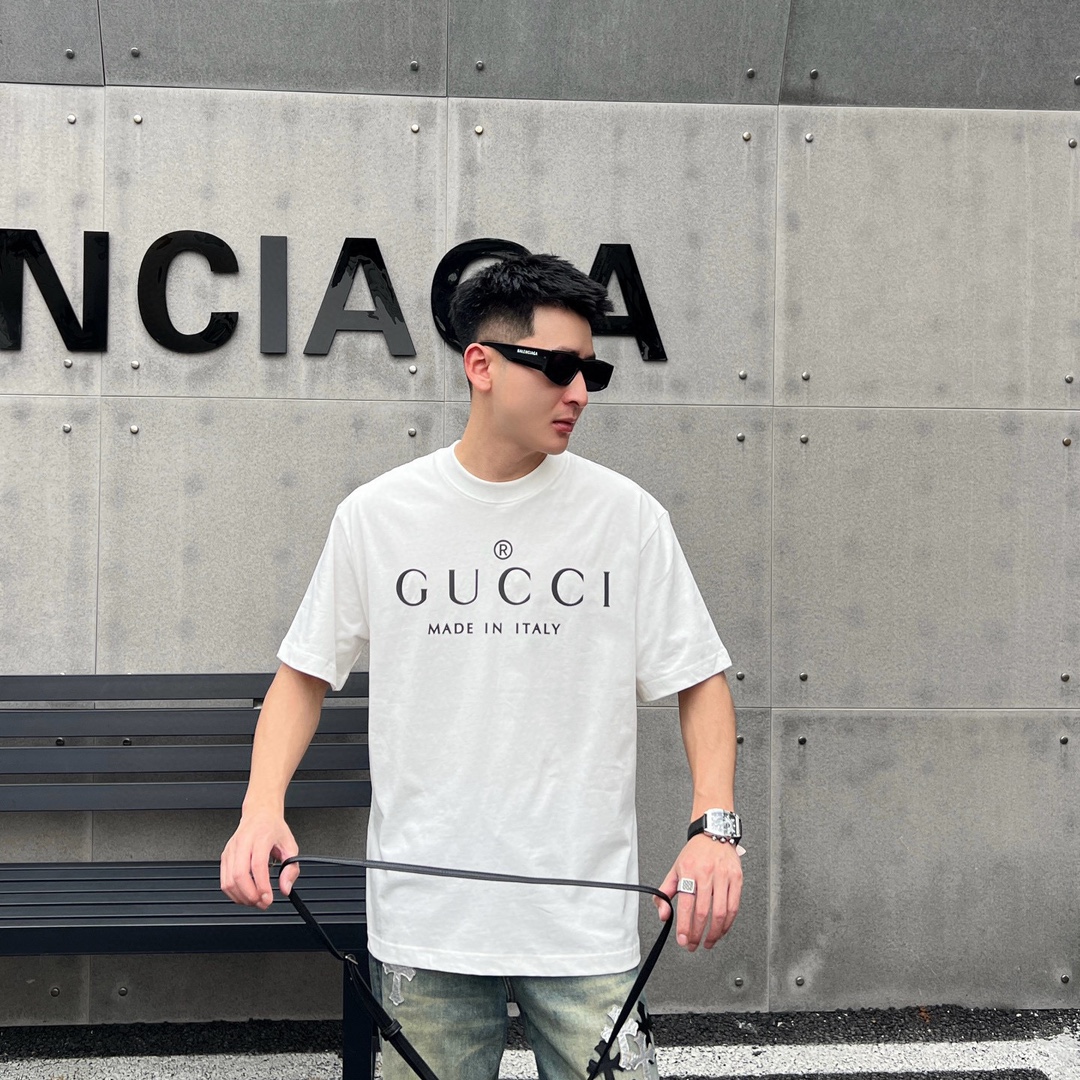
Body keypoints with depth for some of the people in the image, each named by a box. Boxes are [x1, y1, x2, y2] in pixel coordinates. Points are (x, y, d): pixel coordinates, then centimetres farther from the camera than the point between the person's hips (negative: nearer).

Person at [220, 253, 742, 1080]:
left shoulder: (628, 515, -2)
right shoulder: (377, 514, -1)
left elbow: (699, 680, 3)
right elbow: (306, 673, 8)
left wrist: (715, 825, -11)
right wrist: (262, 807, -6)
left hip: (586, 916, 0)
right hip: (423, 917, 1)